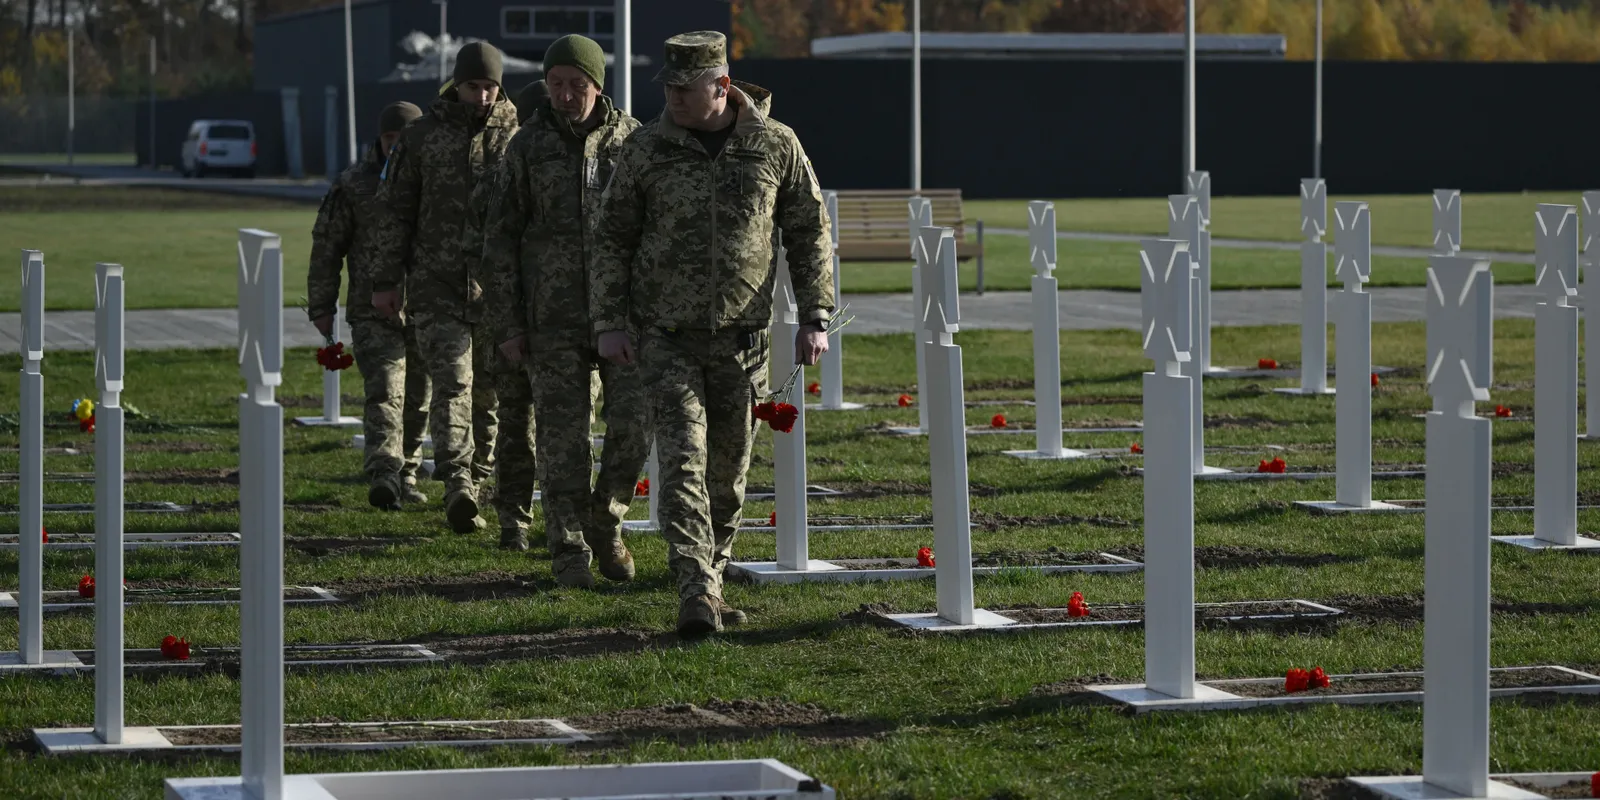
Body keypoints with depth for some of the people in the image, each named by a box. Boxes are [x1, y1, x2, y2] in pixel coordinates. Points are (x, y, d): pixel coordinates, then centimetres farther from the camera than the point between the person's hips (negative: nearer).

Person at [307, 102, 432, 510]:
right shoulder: (352, 185, 1)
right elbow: (327, 246, 5)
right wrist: (321, 307, 3)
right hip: (374, 311, -3)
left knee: (418, 400, 10)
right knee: (384, 393, -15)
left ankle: (406, 475, 23)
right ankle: (383, 476, -26)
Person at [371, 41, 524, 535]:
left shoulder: (517, 136, 5)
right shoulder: (423, 135, 4)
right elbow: (396, 211, 7)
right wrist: (386, 281, 4)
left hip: (497, 287, 2)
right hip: (438, 285, -1)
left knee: (489, 390, 7)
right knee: (451, 383, -13)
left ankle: (477, 481, 20)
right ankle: (457, 487, -23)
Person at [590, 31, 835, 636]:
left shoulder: (776, 146, 0)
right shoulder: (646, 149, -1)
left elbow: (810, 234, 7)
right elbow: (612, 239, 5)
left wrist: (815, 319, 1)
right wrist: (607, 322, -2)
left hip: (741, 336, 1)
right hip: (667, 335, -1)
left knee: (728, 472, 9)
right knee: (683, 461, -14)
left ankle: (712, 584, 25)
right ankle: (696, 593, -19)